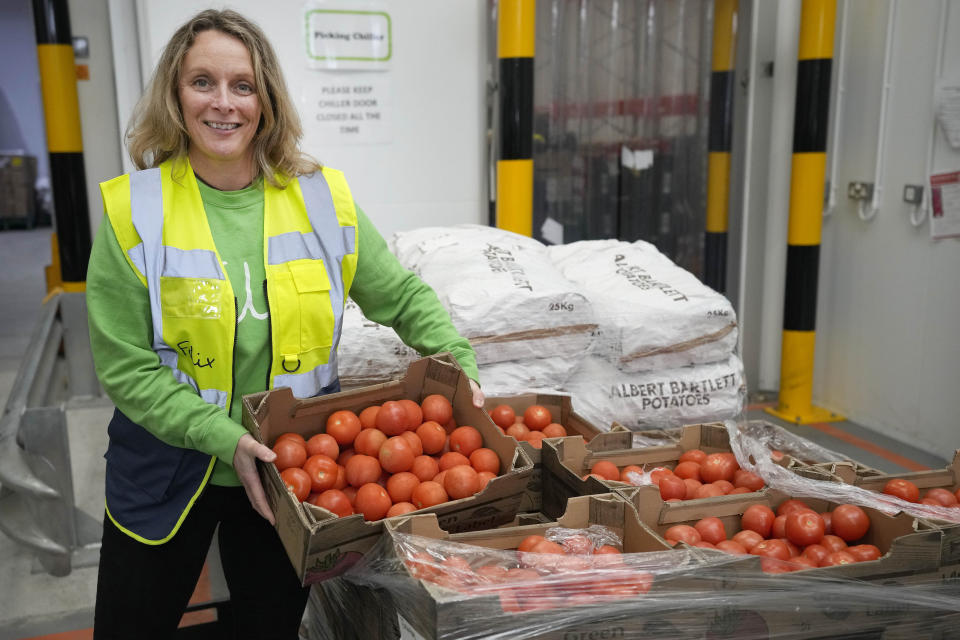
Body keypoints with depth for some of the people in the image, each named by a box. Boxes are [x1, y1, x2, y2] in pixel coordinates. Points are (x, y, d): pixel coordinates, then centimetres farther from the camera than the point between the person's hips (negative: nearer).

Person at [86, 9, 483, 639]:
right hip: (169, 471, -1)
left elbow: (404, 297, 4)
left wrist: (463, 368, -9)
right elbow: (125, 367, -13)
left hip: (290, 470, 1)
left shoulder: (323, 198, -6)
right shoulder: (133, 210, -12)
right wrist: (225, 438, -23)